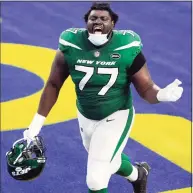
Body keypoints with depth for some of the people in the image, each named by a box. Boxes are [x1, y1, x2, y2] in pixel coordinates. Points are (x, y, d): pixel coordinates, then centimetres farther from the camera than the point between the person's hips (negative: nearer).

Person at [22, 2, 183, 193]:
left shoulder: (127, 48, -21)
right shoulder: (71, 46, -16)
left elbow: (146, 88, -16)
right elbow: (53, 85, -5)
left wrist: (162, 94, -40)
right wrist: (37, 123, -5)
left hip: (116, 116, -4)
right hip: (85, 117, 4)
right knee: (109, 161, 27)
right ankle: (138, 174, 60)